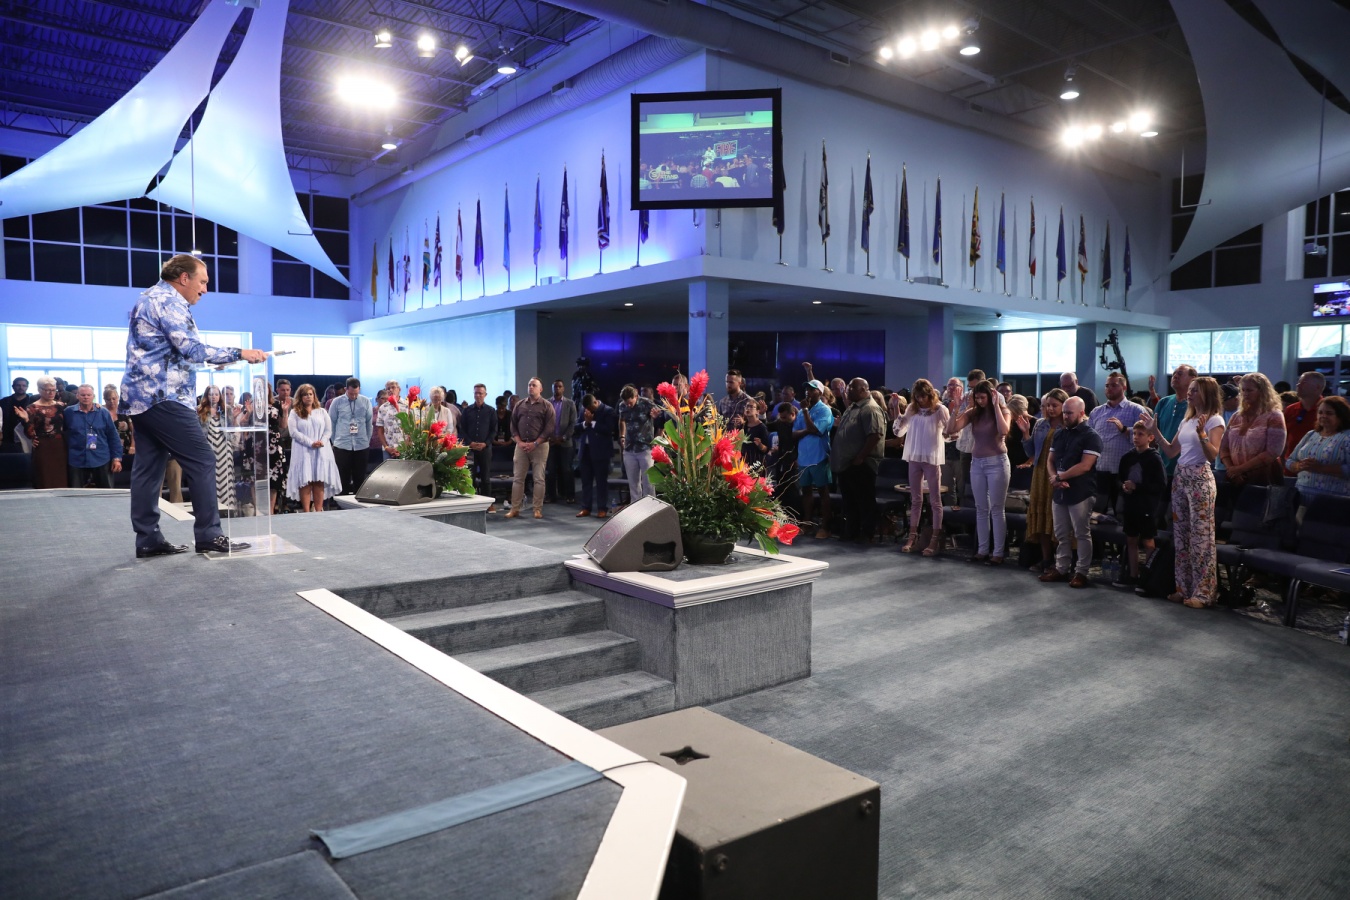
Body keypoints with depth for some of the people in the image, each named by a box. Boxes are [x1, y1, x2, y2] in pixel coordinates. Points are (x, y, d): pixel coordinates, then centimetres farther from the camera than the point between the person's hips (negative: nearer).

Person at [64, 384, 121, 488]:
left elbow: (113, 436, 3)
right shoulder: (68, 412, 2)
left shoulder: (103, 413, 3)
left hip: (101, 460, 0)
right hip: (77, 461, 0)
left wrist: (117, 458, -2)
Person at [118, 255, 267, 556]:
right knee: (202, 461, -7)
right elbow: (192, 349, -18)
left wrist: (218, 358, 21)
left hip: (141, 396, 11)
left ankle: (148, 539, 10)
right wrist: (239, 353, -14)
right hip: (162, 397, -11)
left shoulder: (151, 298, 22)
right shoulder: (168, 300, -10)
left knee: (148, 467, 8)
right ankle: (208, 534, -5)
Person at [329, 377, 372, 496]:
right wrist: (335, 441, 7)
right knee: (343, 478, 2)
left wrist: (367, 440, 9)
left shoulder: (366, 401, 1)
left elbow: (369, 422, 7)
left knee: (360, 478, 7)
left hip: (362, 446, 1)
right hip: (342, 446, -1)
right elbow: (332, 423, 6)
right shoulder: (337, 402, -2)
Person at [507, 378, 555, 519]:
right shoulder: (519, 404, 11)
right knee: (517, 478, 3)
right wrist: (519, 442, -4)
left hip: (540, 446, -3)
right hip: (521, 445, 3)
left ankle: (538, 509, 5)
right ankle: (515, 509, 8)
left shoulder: (547, 406, 0)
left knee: (539, 479, -1)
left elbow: (549, 428, -6)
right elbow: (513, 425, 10)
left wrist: (534, 444, -12)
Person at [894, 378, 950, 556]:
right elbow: (899, 432, 6)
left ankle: (936, 539, 4)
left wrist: (953, 413, -19)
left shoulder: (940, 409, -5)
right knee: (915, 499, 11)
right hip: (914, 458, 4)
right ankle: (912, 536, 17)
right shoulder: (911, 408, 6)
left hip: (932, 459, -4)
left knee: (935, 500, 2)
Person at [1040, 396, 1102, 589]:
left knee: (1082, 534, -1)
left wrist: (1060, 476, -11)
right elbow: (1050, 460, 12)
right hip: (1060, 493, 7)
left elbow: (1085, 466, -17)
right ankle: (1061, 568, 19)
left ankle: (1081, 572, 6)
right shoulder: (1059, 434, 13)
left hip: (1081, 494, -7)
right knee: (1061, 534, 11)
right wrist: (1054, 477, -8)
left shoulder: (1091, 436, -8)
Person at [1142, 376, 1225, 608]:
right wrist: (1155, 431, 9)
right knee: (1180, 534, 10)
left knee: (1200, 536, -5)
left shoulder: (1214, 420, -8)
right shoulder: (1187, 420, 15)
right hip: (1180, 477, 8)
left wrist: (1201, 434, -32)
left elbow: (1213, 455, -17)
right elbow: (1172, 452, 15)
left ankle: (1203, 593, 0)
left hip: (1200, 478, -8)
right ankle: (1184, 588, 17)